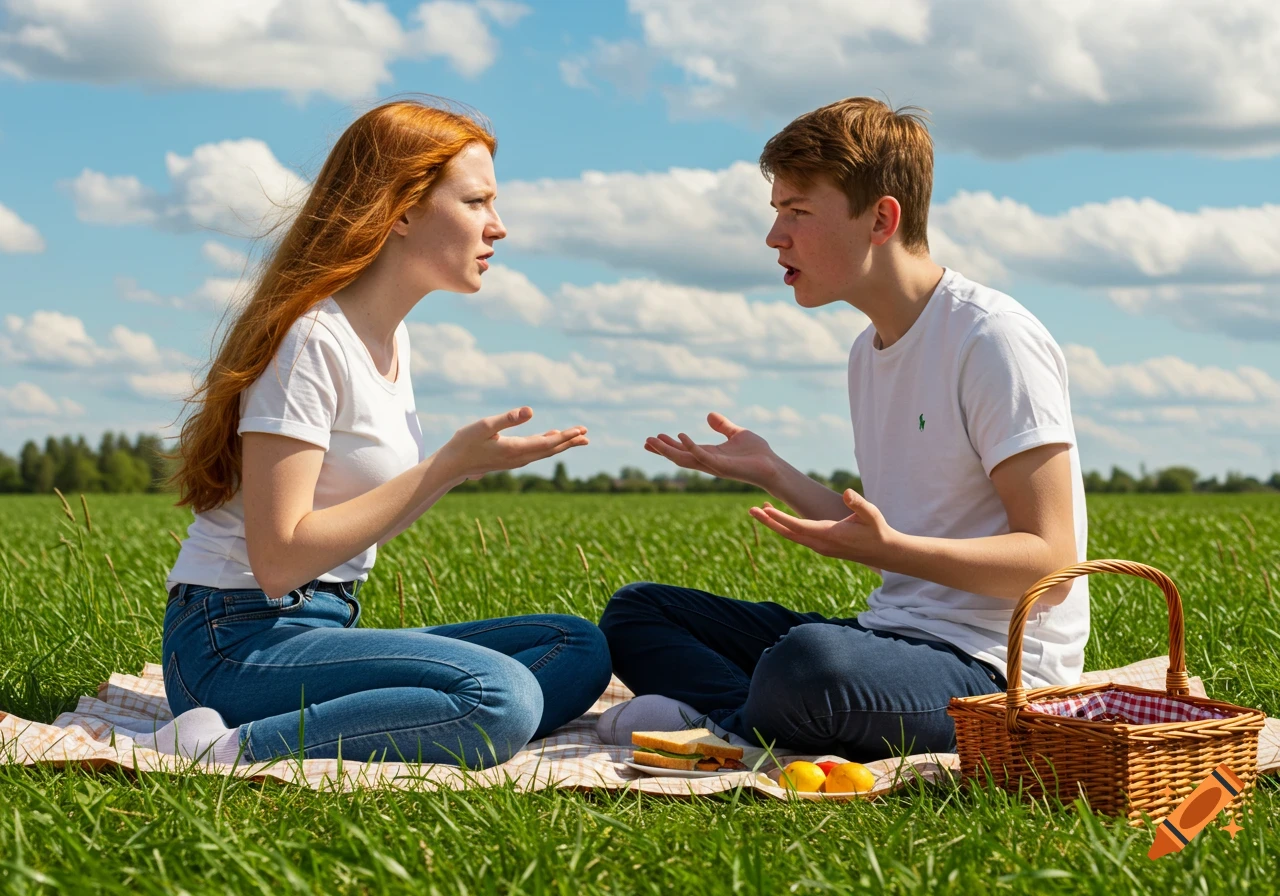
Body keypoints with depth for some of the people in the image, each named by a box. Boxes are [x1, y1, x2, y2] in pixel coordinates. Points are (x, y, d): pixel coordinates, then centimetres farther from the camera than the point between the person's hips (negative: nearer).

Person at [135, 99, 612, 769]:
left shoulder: (392, 337, 14)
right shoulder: (311, 338, -14)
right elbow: (279, 558, -21)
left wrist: (468, 462, 3)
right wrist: (449, 465, -17)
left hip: (326, 628, 9)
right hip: (237, 642, -9)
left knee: (579, 650, -1)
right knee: (502, 696, -29)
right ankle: (236, 749, -22)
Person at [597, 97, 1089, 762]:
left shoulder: (995, 340, -13)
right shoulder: (869, 352, 15)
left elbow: (1049, 562, -17)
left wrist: (888, 549, -29)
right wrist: (772, 476, 13)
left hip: (995, 671, -9)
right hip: (890, 633, 9)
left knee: (812, 659, -40)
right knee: (635, 613, 7)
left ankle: (720, 726, -8)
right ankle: (750, 721, -19)